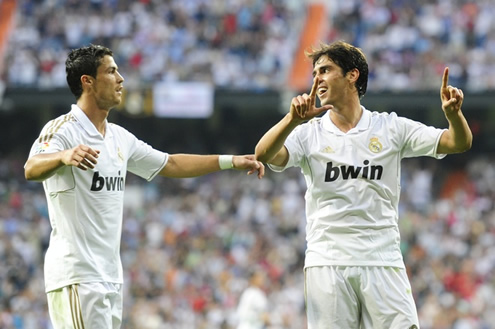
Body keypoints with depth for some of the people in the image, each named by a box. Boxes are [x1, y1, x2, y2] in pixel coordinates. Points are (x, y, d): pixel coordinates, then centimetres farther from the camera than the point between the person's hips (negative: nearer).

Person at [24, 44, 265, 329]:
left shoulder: (119, 137, 16)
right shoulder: (64, 130, -11)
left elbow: (170, 164, 25)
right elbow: (32, 169, -30)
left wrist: (231, 161, 19)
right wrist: (64, 156, -52)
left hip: (111, 275, 9)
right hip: (76, 276, -9)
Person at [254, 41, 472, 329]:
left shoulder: (391, 127, 9)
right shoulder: (309, 133, 8)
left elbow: (459, 143, 4)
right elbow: (264, 155, -9)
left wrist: (453, 113, -19)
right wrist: (293, 119, -27)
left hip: (383, 262, 0)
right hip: (327, 260, 0)